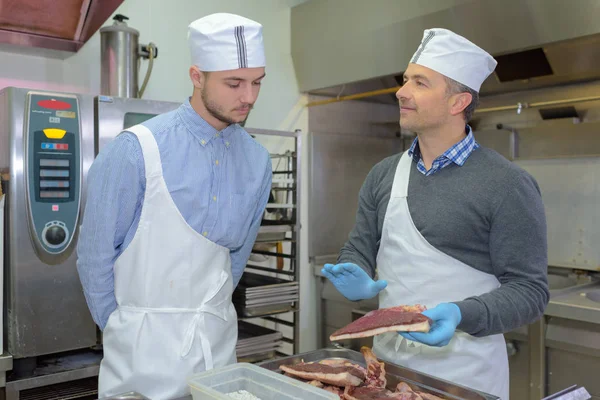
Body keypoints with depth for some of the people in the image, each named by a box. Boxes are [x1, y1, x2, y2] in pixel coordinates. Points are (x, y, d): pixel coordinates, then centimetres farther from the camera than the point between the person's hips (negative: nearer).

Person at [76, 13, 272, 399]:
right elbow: (96, 254, -6)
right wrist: (122, 330, 3)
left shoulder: (257, 160, 0)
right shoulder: (137, 150, -14)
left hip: (218, 339, 4)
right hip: (144, 346, -4)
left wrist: (209, 314, 13)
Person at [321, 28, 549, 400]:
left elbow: (529, 289, -12)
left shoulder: (507, 185, -12)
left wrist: (462, 315, -27)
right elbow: (358, 250, 8)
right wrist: (357, 279, -13)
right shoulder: (383, 175, 2)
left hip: (465, 370, -4)